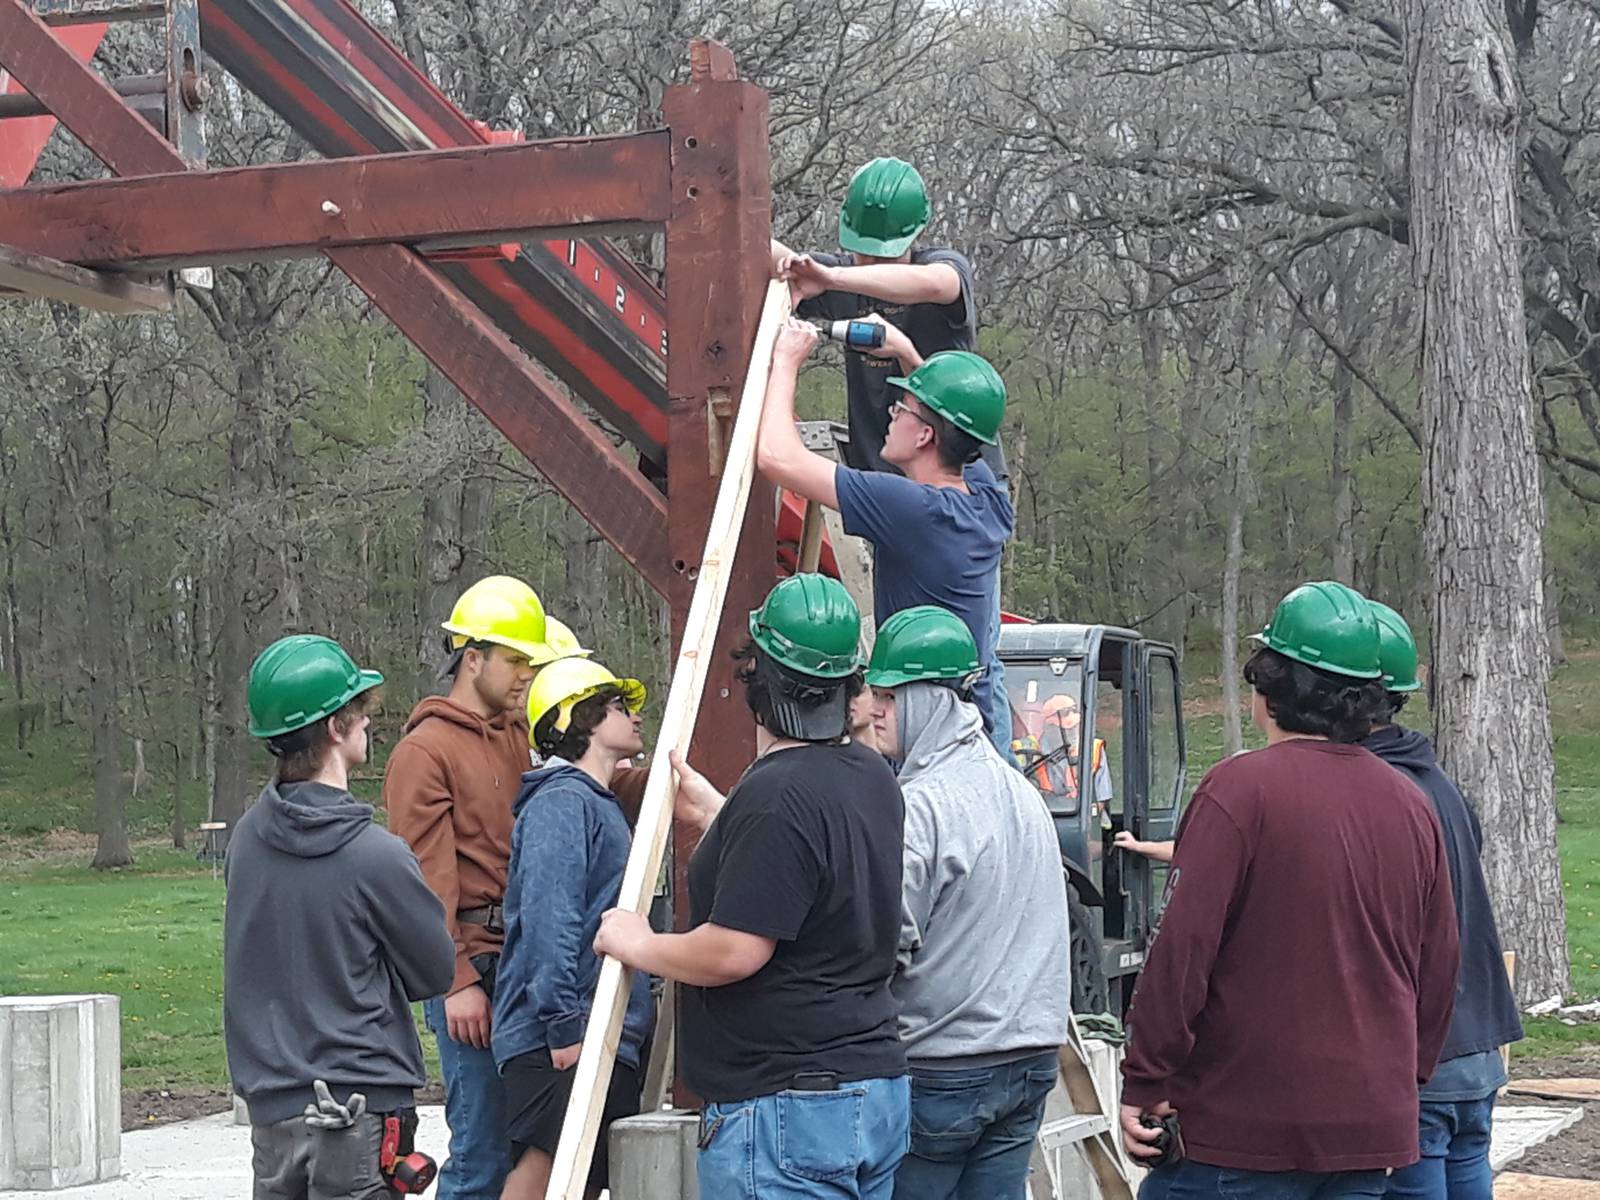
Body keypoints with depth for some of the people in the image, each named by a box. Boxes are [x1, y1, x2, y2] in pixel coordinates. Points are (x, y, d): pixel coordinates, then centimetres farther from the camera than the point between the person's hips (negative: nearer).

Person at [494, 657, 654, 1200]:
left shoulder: (599, 804, 23)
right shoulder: (561, 803, -9)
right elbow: (546, 920, -19)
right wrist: (564, 1027, -23)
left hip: (604, 1039, 10)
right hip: (558, 1043, -10)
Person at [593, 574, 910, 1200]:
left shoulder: (776, 794, -20)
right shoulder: (872, 779, 10)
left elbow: (733, 952, -22)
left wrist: (637, 945, -5)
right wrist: (715, 815, 32)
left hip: (788, 1106, -10)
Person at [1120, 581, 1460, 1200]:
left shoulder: (1239, 789, -11)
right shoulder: (1413, 806, 9)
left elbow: (1183, 950, -14)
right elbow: (1438, 971, 14)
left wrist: (1143, 1084, -8)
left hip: (1245, 1127, -6)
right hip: (1374, 1127, 6)